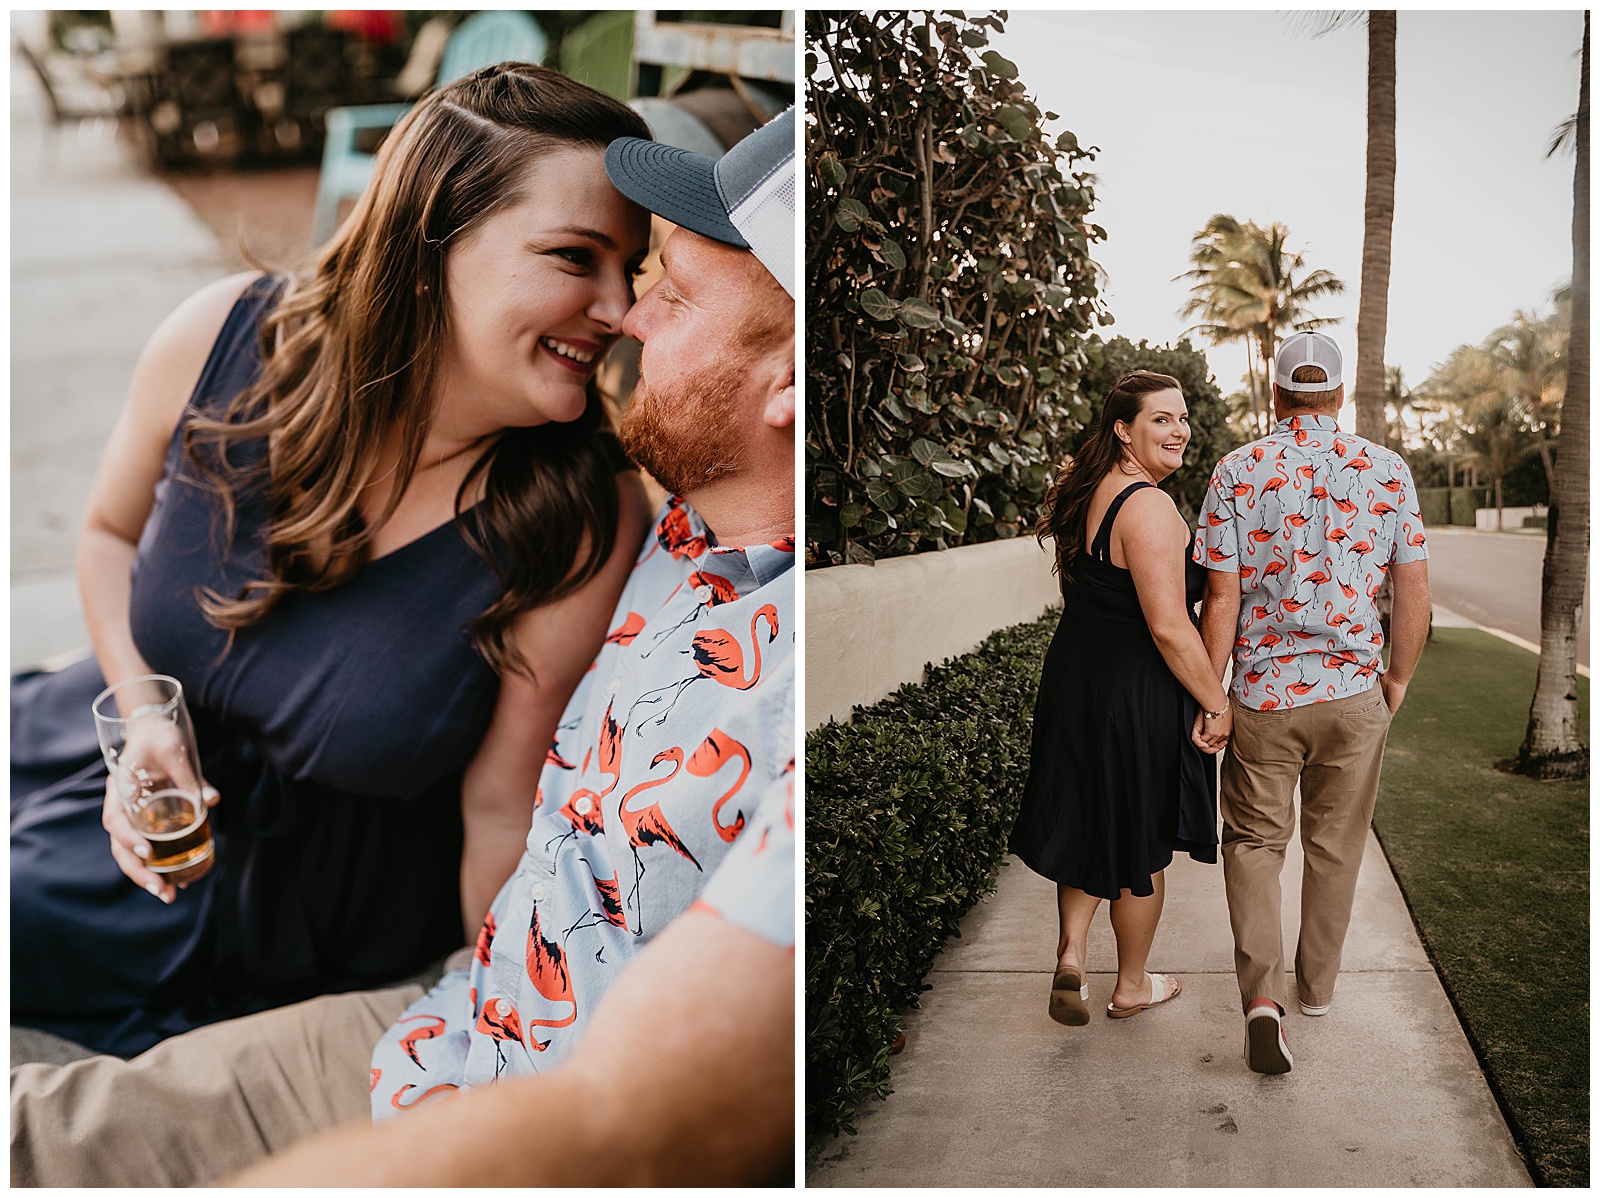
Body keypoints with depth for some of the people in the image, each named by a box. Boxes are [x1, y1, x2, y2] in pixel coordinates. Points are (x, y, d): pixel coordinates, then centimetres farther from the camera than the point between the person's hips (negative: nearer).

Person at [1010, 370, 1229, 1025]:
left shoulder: (1090, 491, 7)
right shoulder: (1148, 506, -22)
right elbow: (1169, 627, -26)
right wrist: (1217, 704, -15)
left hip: (1074, 675, 8)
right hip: (1135, 694, -8)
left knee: (1087, 821, 22)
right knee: (1141, 844, 11)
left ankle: (1071, 953, 15)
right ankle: (1131, 987, 28)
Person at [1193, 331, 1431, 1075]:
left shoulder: (1238, 472, -7)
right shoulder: (1387, 470, -2)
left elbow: (1221, 600, -9)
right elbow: (1414, 590, -1)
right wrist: (1398, 678, 14)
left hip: (1262, 692, -2)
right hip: (1354, 691, 2)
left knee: (1253, 841, 11)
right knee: (1335, 847, 18)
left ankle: (1262, 994, -5)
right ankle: (1317, 984, 33)